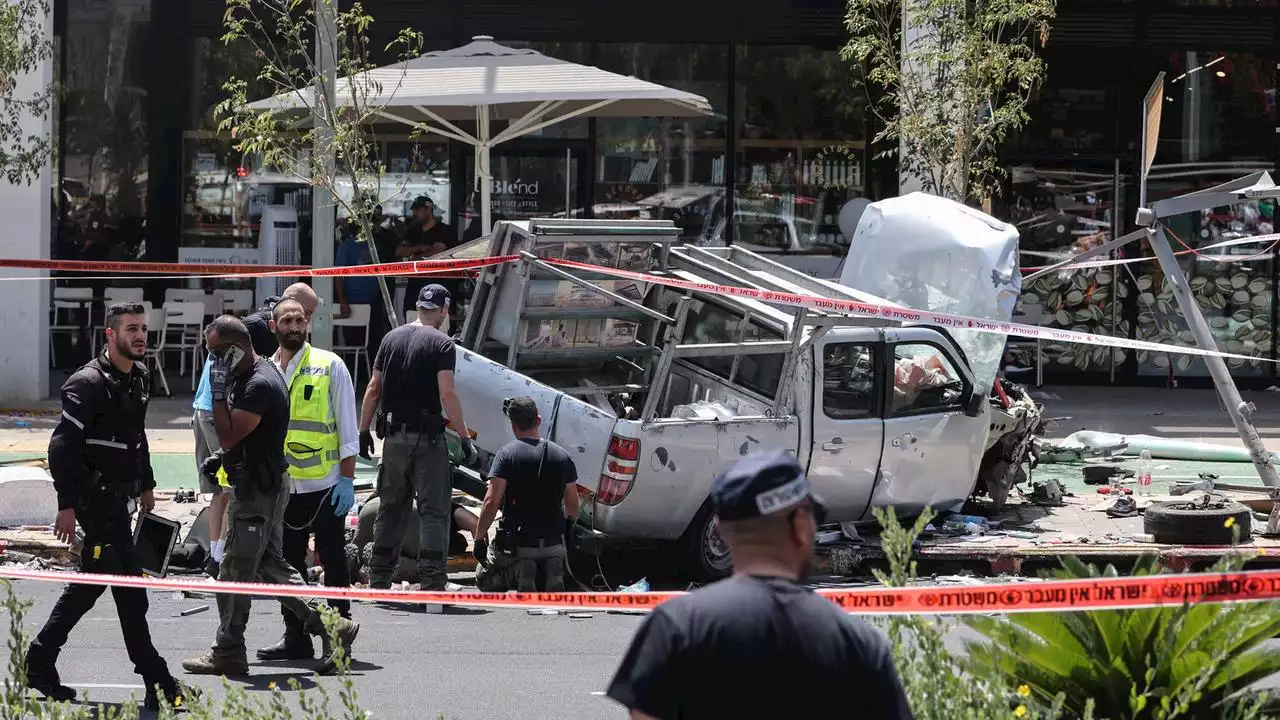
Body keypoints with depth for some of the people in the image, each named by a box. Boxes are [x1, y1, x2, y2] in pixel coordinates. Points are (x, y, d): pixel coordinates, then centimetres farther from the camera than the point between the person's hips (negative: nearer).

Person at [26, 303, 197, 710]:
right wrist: (67, 506, -24)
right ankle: (157, 684, -4)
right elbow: (61, 446, -20)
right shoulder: (89, 383, -16)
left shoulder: (137, 379, 12)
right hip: (96, 499, -10)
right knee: (129, 590, -8)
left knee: (90, 584, 15)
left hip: (118, 496, 10)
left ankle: (39, 664, 24)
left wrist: (146, 484, 27)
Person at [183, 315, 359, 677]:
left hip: (259, 490, -11)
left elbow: (228, 436, -24)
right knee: (269, 564, 13)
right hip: (258, 484, 11)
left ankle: (228, 653, 5)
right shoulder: (247, 375, 12)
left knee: (235, 570, -3)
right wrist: (224, 458, 16)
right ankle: (331, 627, 12)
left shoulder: (260, 385, -22)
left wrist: (218, 392, -21)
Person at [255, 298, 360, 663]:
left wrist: (347, 478, -8)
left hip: (325, 483, -4)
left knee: (332, 560, 0)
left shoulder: (329, 366, -1)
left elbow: (347, 427, -1)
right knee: (289, 562, 9)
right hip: (282, 485, 4)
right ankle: (295, 636, 17)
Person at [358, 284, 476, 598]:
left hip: (394, 437, 6)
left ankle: (378, 580, 16)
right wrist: (465, 438, -14)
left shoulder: (392, 338, 9)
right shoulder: (441, 344, -8)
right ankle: (432, 582, -10)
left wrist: (363, 431, 15)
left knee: (391, 508, 14)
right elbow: (447, 394, -17)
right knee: (434, 512, -2)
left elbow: (373, 389, 9)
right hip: (427, 440, -6)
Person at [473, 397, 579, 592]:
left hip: (516, 544, -3)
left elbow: (491, 501, -16)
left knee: (484, 580, 22)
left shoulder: (508, 453, -9)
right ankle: (553, 569, -7)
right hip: (554, 544, 3)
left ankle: (518, 572, -12)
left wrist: (479, 538, -7)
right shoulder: (561, 455, 6)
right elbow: (572, 506, 9)